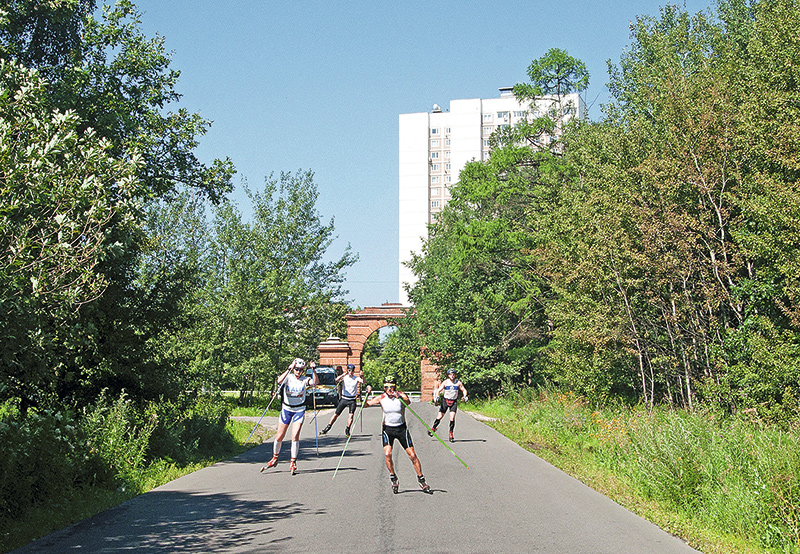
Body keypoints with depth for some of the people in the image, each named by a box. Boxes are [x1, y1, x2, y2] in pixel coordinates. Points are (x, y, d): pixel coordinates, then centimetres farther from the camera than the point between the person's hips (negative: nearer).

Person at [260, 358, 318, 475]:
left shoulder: (305, 380, -4)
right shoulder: (288, 377, -7)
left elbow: (315, 382, -23)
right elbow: (280, 381, -30)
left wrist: (313, 370, -32)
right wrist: (289, 369, -36)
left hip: (299, 410, -1)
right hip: (286, 409, 1)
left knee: (295, 436, -13)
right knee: (279, 437, 6)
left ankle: (293, 463, -2)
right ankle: (274, 459, 28)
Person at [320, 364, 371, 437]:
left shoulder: (356, 378, -2)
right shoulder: (344, 377, -2)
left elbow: (363, 382, -21)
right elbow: (337, 380, -20)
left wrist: (362, 376, -42)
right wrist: (343, 374, -34)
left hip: (352, 400, 0)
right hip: (344, 399, 0)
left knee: (351, 415, -13)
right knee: (336, 414, 3)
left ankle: (347, 430, -2)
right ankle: (327, 428, 12)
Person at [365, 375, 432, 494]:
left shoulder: (401, 395, -12)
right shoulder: (381, 398, -6)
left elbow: (407, 401, -33)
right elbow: (366, 404, -11)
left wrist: (401, 397, -54)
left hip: (401, 428, -1)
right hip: (387, 429, 1)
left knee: (412, 455, -3)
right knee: (387, 454, -18)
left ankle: (421, 480, 13)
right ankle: (394, 478, 3)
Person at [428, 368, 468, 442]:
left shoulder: (458, 382, -2)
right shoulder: (445, 382, -6)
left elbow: (464, 390, 7)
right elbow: (438, 390, -8)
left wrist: (465, 396, -12)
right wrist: (437, 397, -26)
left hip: (454, 401, 0)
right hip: (445, 400, 0)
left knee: (452, 417, -13)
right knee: (439, 417, 0)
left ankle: (451, 434, -3)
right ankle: (433, 429, 25)